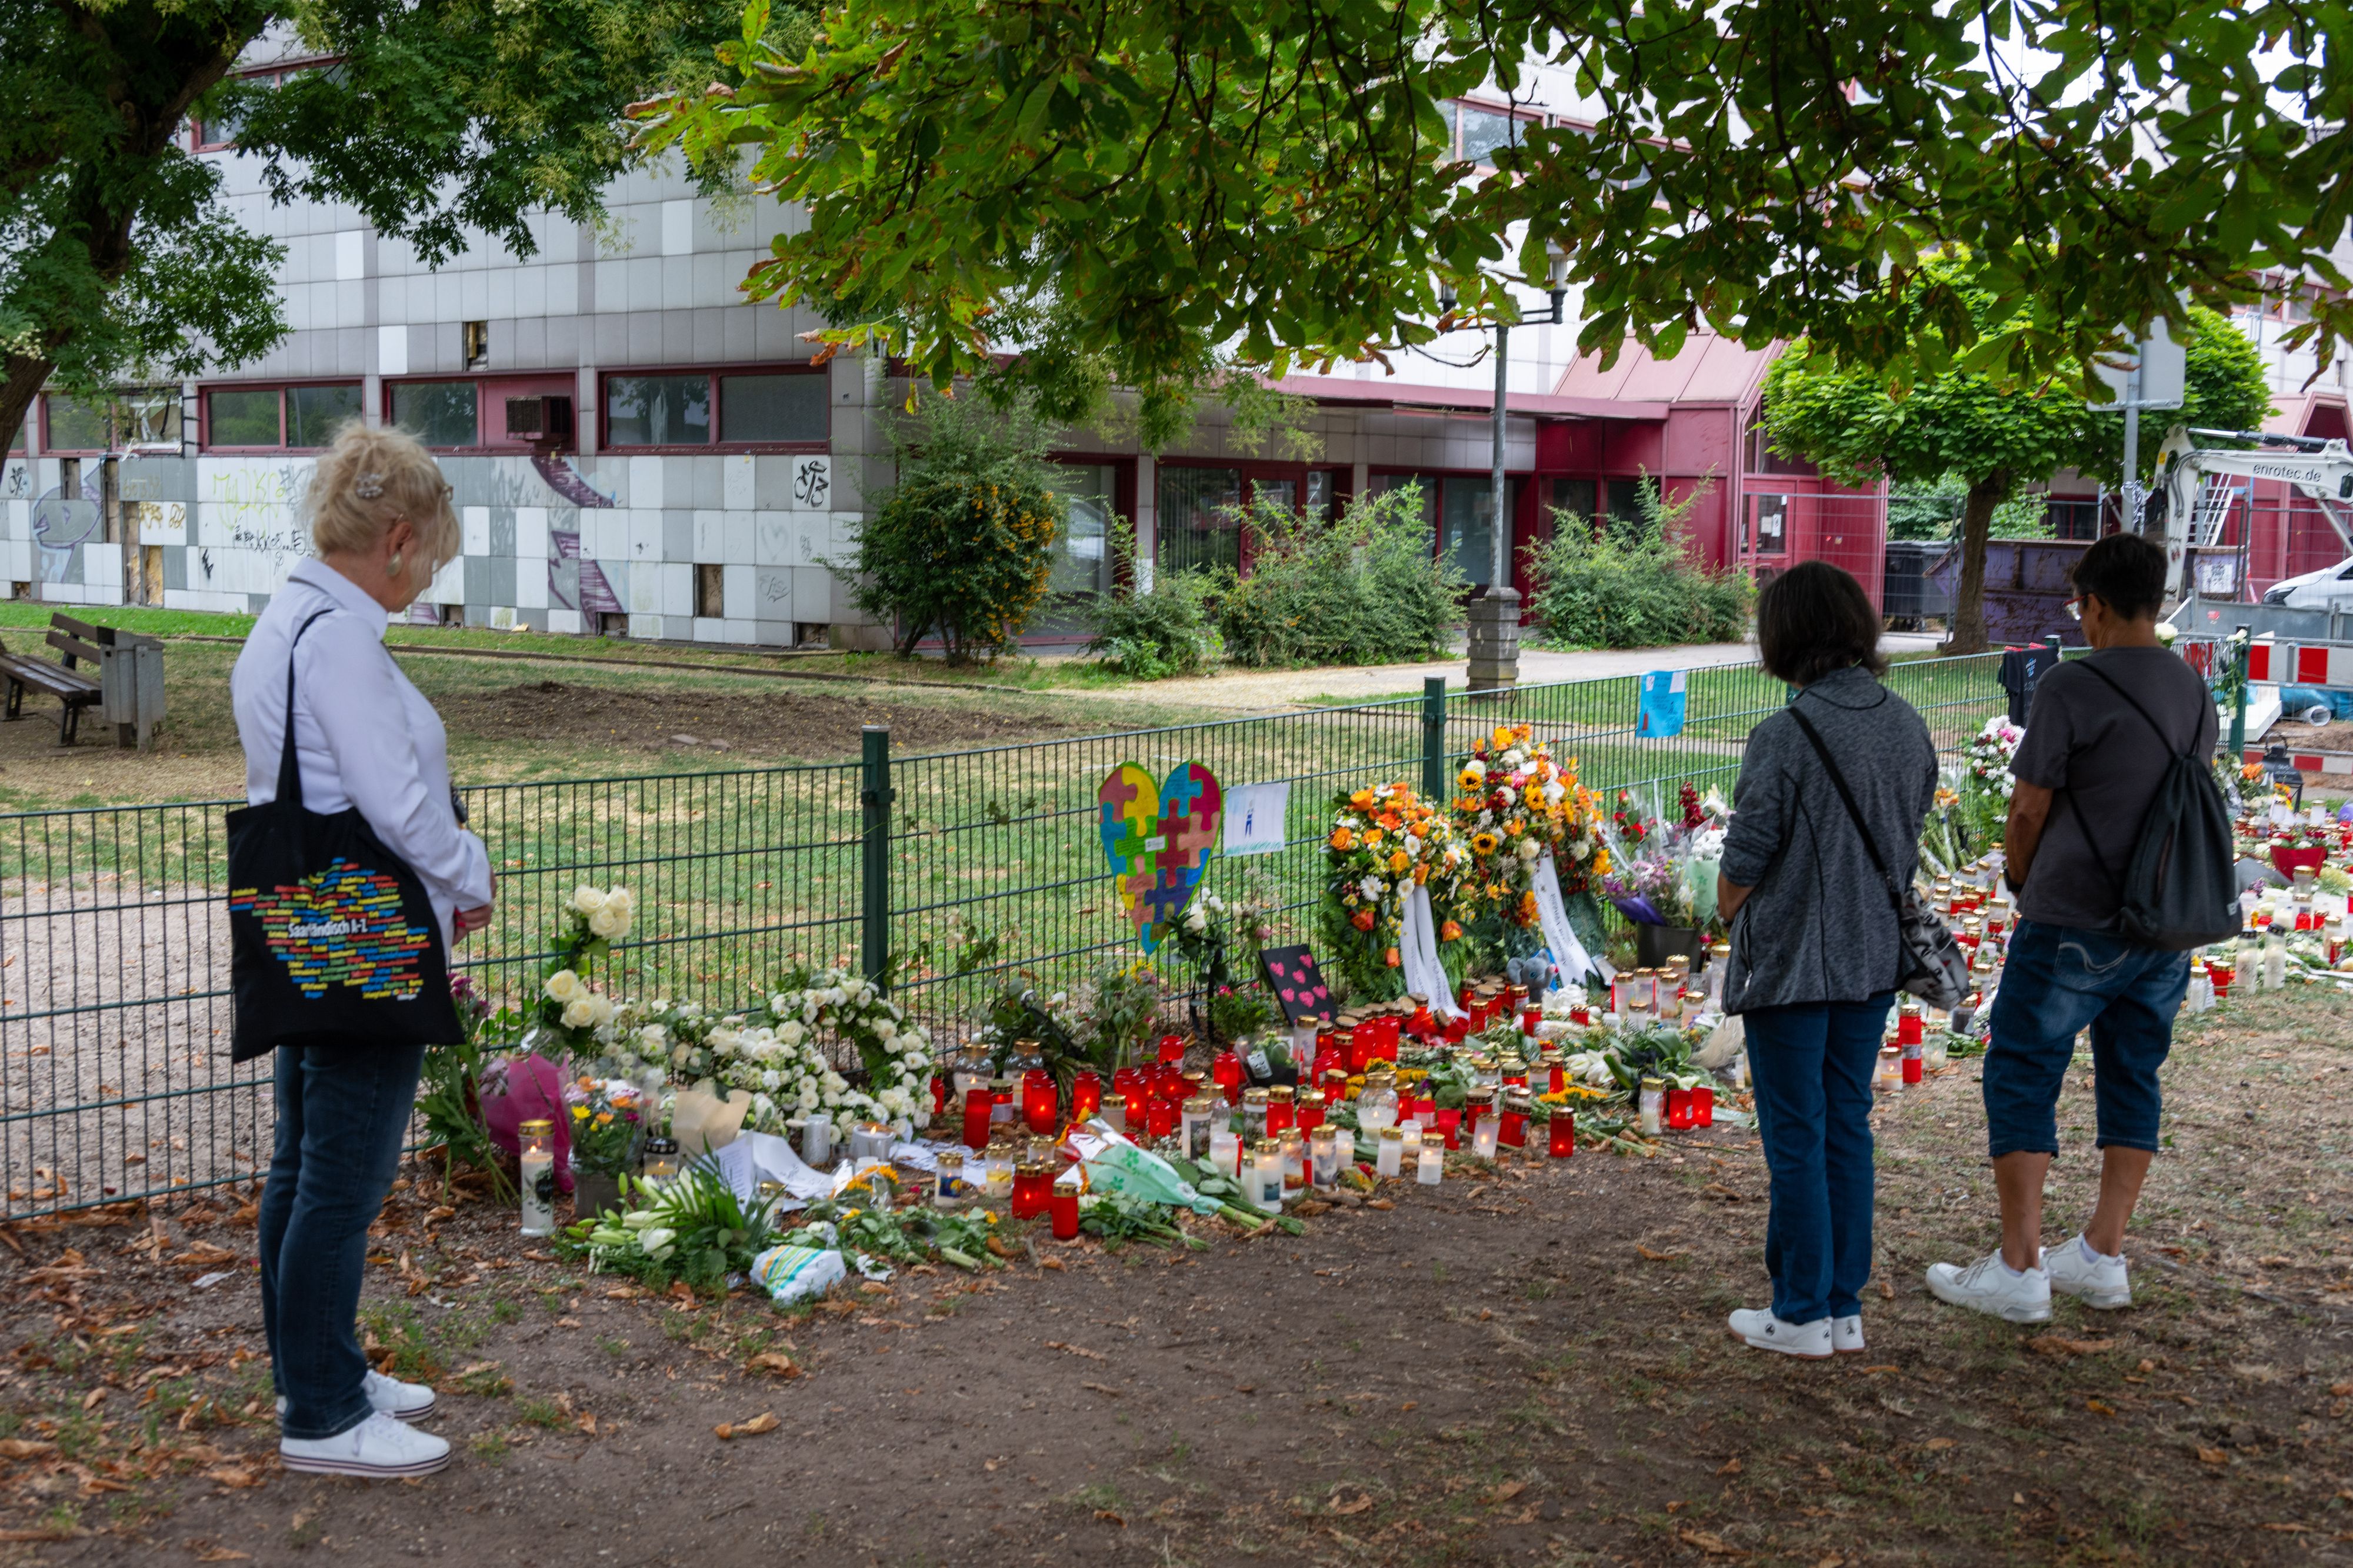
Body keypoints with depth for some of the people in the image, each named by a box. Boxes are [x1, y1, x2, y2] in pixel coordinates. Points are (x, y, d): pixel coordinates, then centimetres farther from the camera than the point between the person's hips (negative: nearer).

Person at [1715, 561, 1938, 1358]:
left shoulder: (1785, 736, -19)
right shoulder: (1906, 725, 1)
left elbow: (1743, 862, -14)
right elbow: (1910, 837, 9)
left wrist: (1731, 916, 5)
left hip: (1793, 963, -6)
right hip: (1874, 959, 6)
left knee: (1796, 1137, 4)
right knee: (1847, 1128, 15)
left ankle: (1802, 1313, 13)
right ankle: (1845, 1307, 22)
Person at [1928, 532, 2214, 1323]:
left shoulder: (2071, 688, -14)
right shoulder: (2195, 692, 8)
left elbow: (2027, 813, -10)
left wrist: (2021, 880, 10)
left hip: (2072, 928, -7)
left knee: (2021, 1078, 1)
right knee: (2132, 1079, 13)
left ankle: (2018, 1270, 1)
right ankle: (2103, 1257, 19)